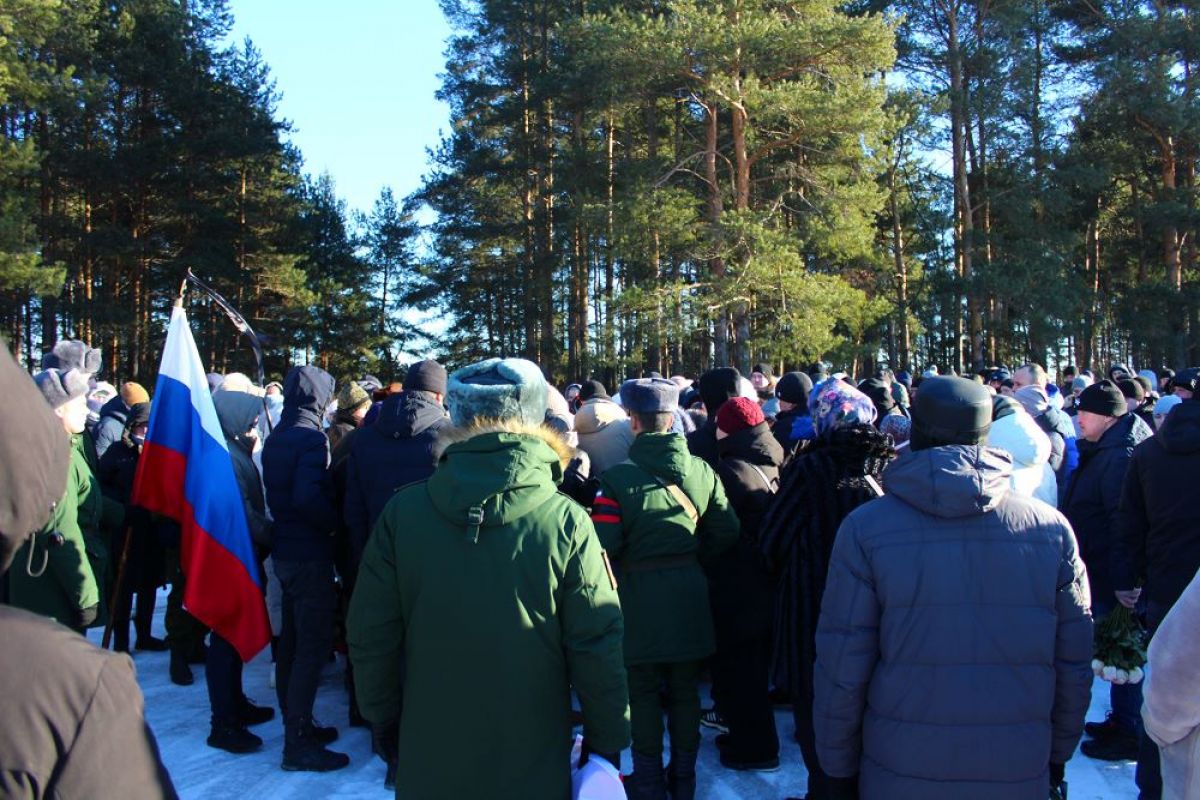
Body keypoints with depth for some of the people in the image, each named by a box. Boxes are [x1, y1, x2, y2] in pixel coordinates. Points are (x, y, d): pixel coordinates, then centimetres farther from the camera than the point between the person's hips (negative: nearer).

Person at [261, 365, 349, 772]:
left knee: (292, 641, 17)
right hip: (310, 555, -9)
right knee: (314, 645, -5)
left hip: (284, 551, 9)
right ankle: (298, 742, -2)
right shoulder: (311, 438, -16)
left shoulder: (276, 438, 12)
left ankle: (296, 725, 28)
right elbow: (308, 497, -27)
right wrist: (335, 521, -14)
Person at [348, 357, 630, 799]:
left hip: (428, 763, 2)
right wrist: (607, 742, 2)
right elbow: (597, 649, -11)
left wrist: (383, 715, 12)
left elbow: (370, 637, -3)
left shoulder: (403, 512, -11)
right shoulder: (566, 522, -16)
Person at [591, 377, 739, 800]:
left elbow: (603, 546, -19)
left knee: (643, 693, 11)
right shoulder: (701, 471, -3)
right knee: (685, 690, 17)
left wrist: (630, 562, 2)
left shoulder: (617, 479, -17)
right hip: (688, 594, 4)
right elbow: (725, 532, 2)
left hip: (639, 596, -4)